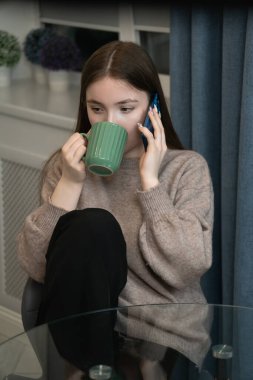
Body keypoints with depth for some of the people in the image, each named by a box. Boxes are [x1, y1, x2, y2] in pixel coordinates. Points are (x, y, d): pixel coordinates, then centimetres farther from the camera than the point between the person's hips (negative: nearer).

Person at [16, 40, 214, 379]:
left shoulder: (187, 168, 0)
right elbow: (35, 265, -5)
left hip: (163, 342, -2)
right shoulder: (66, 166, 6)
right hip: (83, 336, 2)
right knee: (93, 226, -22)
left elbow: (186, 270, -14)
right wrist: (70, 183, -12)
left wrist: (149, 180, -13)